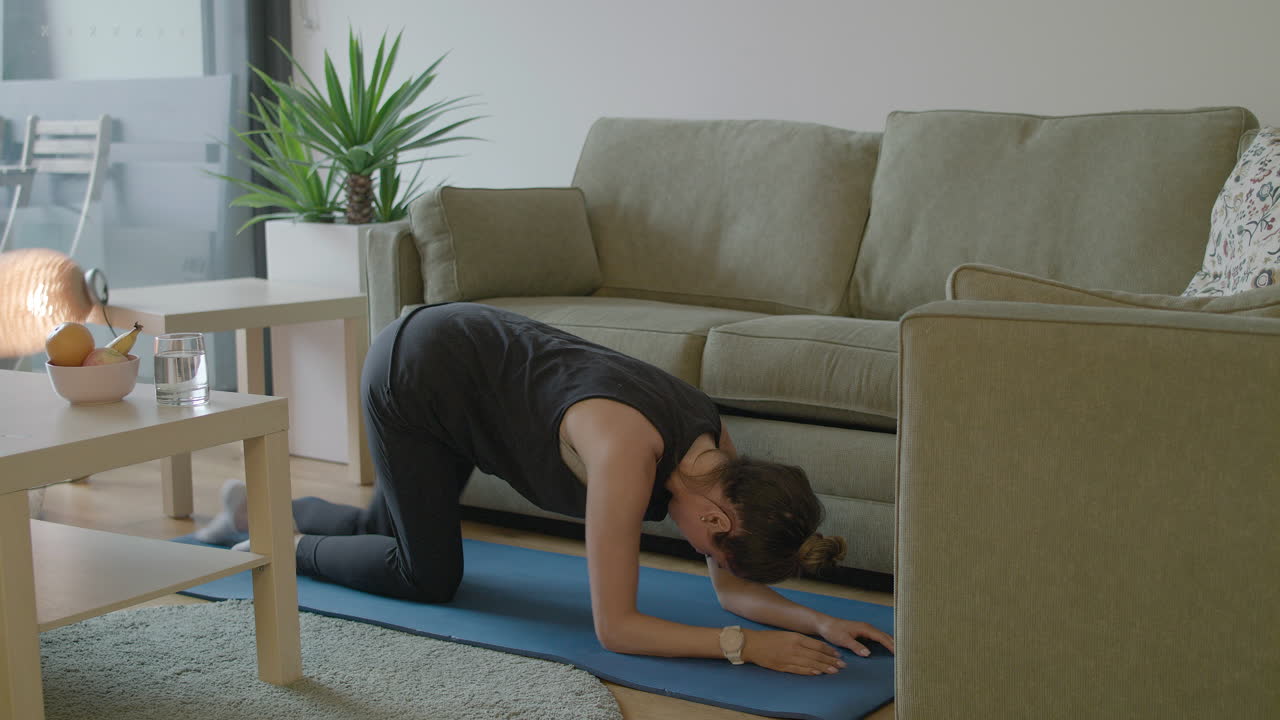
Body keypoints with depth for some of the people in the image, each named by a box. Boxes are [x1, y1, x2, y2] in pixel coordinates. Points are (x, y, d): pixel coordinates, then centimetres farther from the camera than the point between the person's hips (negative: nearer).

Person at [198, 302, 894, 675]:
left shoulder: (717, 452, -16)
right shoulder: (628, 453, -38)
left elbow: (736, 589, -6)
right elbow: (615, 627, -34)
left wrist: (818, 622, -22)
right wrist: (745, 646, -36)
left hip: (469, 346, 8)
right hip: (412, 368, -8)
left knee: (390, 533, 23)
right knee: (430, 577, 1)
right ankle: (283, 546, 22)